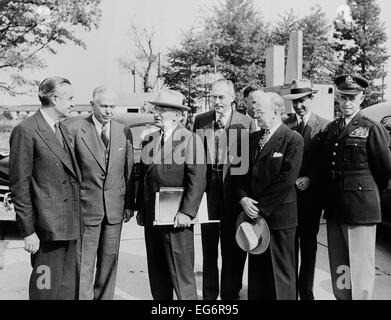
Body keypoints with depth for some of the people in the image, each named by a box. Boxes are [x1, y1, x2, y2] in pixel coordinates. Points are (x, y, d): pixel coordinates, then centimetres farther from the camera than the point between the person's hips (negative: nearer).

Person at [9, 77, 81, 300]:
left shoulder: (63, 130, 13)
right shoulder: (26, 131, -10)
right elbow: (19, 186, -11)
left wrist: (77, 218, 12)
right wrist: (28, 231, -12)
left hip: (70, 224, 7)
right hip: (47, 227, -7)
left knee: (68, 287, 15)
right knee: (46, 289, 4)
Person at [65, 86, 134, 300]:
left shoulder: (124, 132, 6)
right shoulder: (74, 129, -6)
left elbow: (129, 170, 8)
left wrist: (129, 204, 5)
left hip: (115, 208, 4)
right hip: (86, 206, -4)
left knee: (109, 261, 13)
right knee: (83, 264, 2)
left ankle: (104, 297, 29)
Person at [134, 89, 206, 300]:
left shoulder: (189, 139, -7)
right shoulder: (149, 140, 13)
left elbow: (197, 179, -14)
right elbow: (143, 177, 17)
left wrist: (186, 212, -19)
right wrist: (140, 208, 11)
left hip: (176, 220, -6)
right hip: (151, 219, 7)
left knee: (182, 274, 1)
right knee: (157, 274, 16)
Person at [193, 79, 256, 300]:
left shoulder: (247, 123, -4)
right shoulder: (200, 121, 4)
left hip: (234, 192, -2)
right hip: (208, 190, 2)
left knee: (233, 248, 11)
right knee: (208, 246, 14)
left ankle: (230, 293, 29)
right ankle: (209, 294, 31)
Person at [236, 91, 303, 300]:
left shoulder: (293, 140, -7)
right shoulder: (252, 138, 12)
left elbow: (287, 179, -15)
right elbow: (242, 173, 12)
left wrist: (262, 207, -15)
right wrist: (243, 198, -6)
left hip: (279, 215, -5)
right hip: (255, 214, 6)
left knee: (281, 273, 6)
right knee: (257, 271, 13)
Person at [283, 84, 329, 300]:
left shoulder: (324, 126, -2)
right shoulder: (283, 125, 4)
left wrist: (310, 179, -15)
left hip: (310, 193, -1)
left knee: (308, 243, 10)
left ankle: (306, 292, 23)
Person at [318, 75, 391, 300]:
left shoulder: (372, 129, -6)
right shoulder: (331, 129, 11)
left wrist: (368, 194, 9)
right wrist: (329, 198, 11)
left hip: (361, 209, -6)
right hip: (334, 208, 6)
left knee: (360, 267, 2)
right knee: (339, 268, 16)